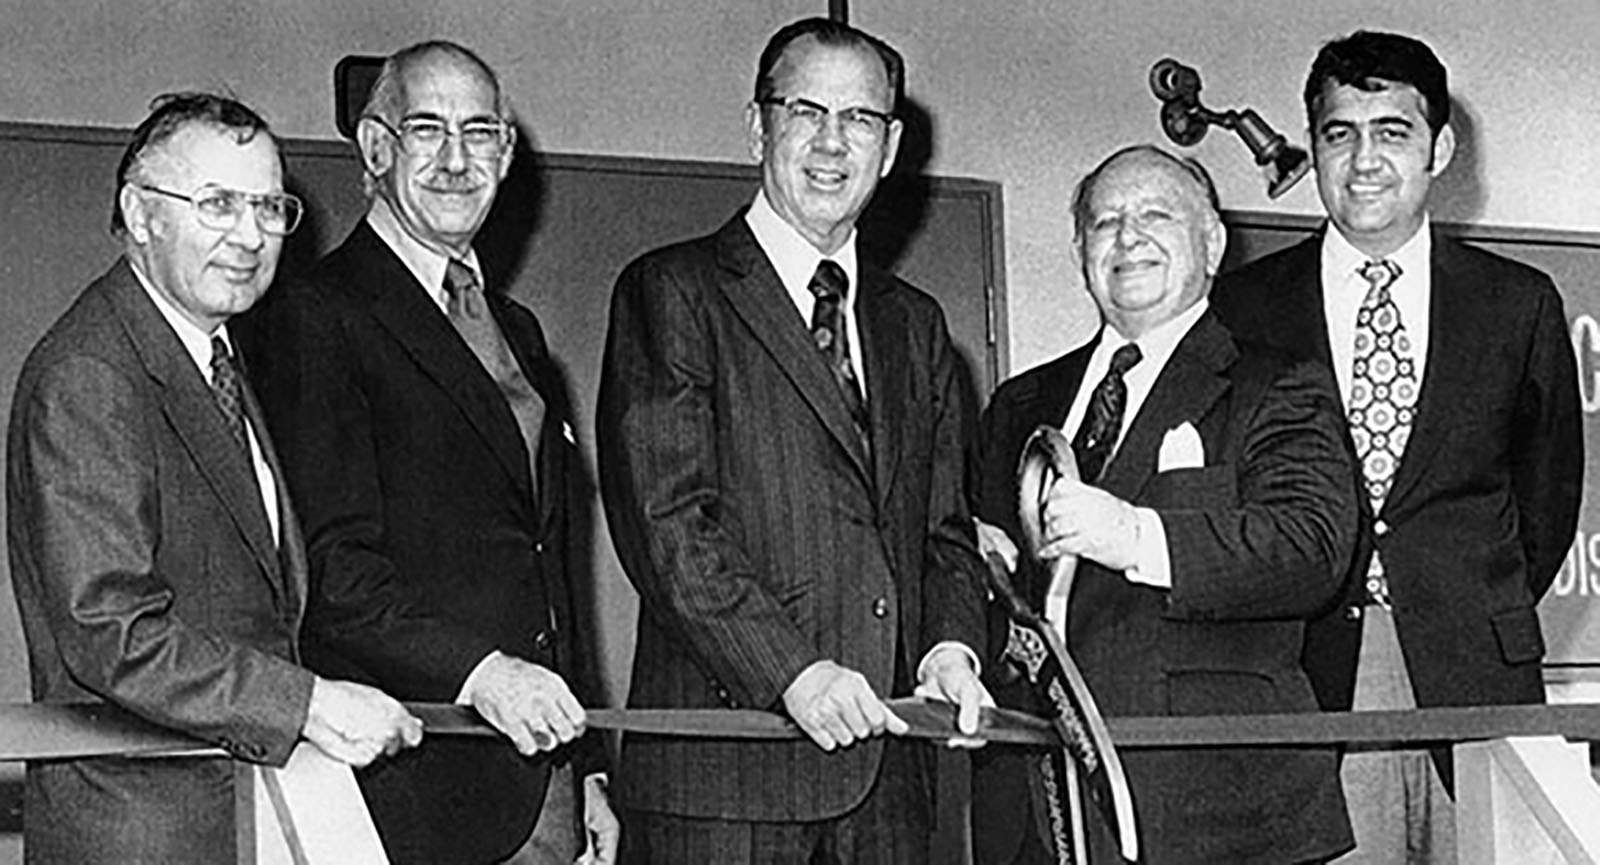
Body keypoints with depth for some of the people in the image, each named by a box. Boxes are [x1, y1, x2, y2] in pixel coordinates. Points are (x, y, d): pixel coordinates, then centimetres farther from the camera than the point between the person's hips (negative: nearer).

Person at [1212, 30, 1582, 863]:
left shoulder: (1519, 304, 9)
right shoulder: (1243, 305, 6)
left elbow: (1549, 484, 18)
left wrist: (1492, 612, 14)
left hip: (1476, 672, 1)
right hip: (1305, 677, -1)